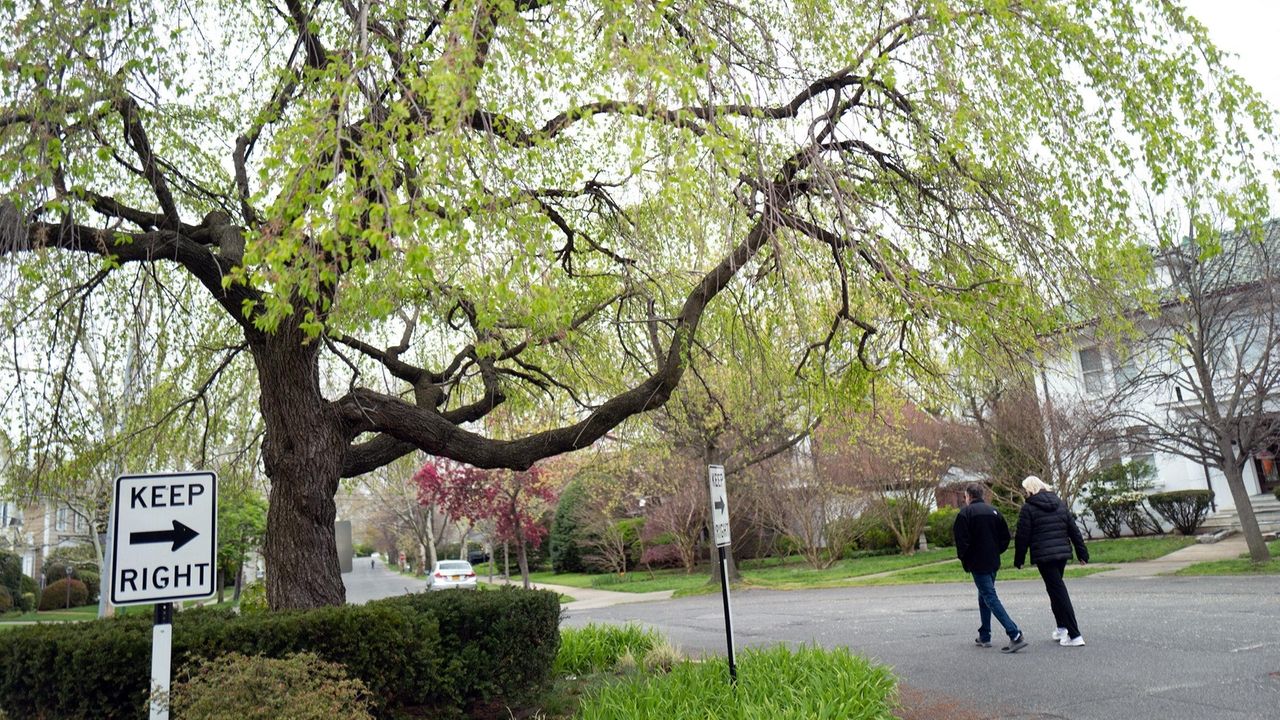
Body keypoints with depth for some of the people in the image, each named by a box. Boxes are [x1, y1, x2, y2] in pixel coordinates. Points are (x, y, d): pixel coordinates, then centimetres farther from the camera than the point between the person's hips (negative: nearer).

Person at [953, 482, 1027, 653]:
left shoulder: (965, 513, -10)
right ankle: (984, 636, 24)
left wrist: (964, 559, 0)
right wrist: (995, 552, 15)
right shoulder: (994, 511, 9)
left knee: (990, 598, -7)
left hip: (978, 564, -7)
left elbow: (962, 540, -15)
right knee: (984, 597, 19)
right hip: (993, 562, 7)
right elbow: (1005, 536, 9)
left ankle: (1015, 635, -19)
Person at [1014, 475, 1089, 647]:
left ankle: (1074, 635, -8)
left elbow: (1023, 536, -7)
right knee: (1057, 589, 21)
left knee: (1058, 592, -5)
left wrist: (1018, 559, 2)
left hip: (1043, 556, -6)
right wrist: (1082, 552, 16)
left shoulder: (1028, 508, -7)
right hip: (1063, 553, 6)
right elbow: (1073, 529, 12)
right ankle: (1062, 628, 24)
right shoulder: (1059, 503, 12)